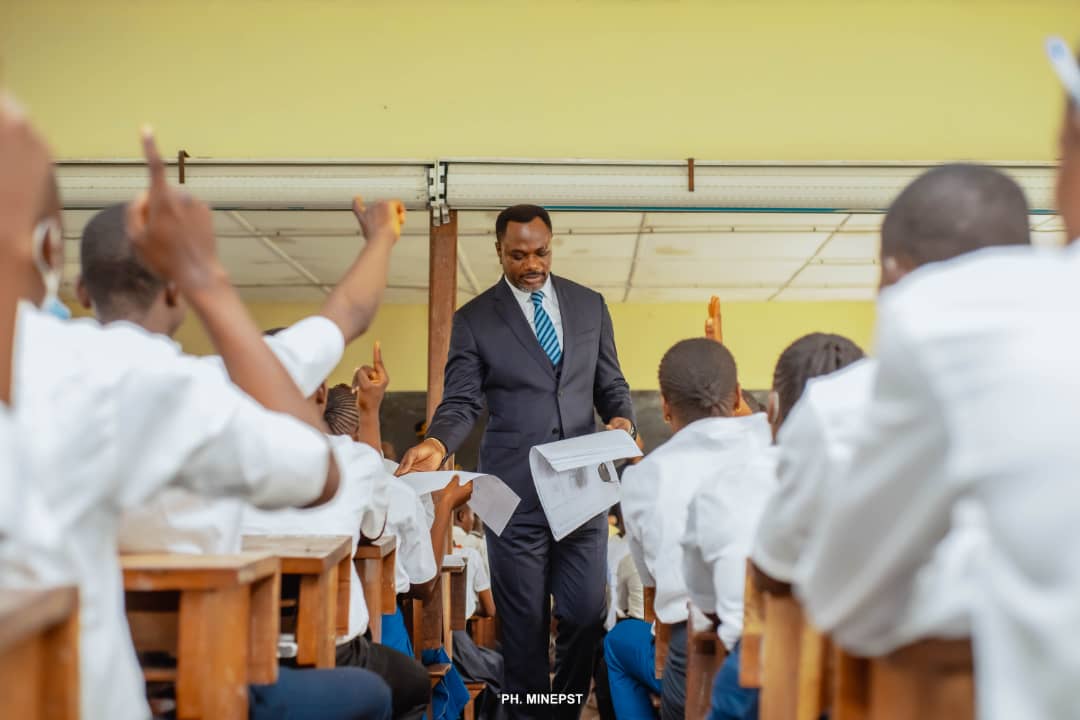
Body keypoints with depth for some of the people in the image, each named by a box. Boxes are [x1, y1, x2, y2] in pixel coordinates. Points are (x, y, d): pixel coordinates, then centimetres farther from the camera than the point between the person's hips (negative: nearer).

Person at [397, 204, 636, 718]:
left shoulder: (588, 305, 9)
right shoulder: (474, 319, 2)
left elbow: (610, 384, 14)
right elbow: (461, 402, -3)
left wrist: (621, 419, -8)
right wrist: (437, 444, -24)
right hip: (515, 491, -2)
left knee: (586, 613, 4)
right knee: (524, 619, 5)